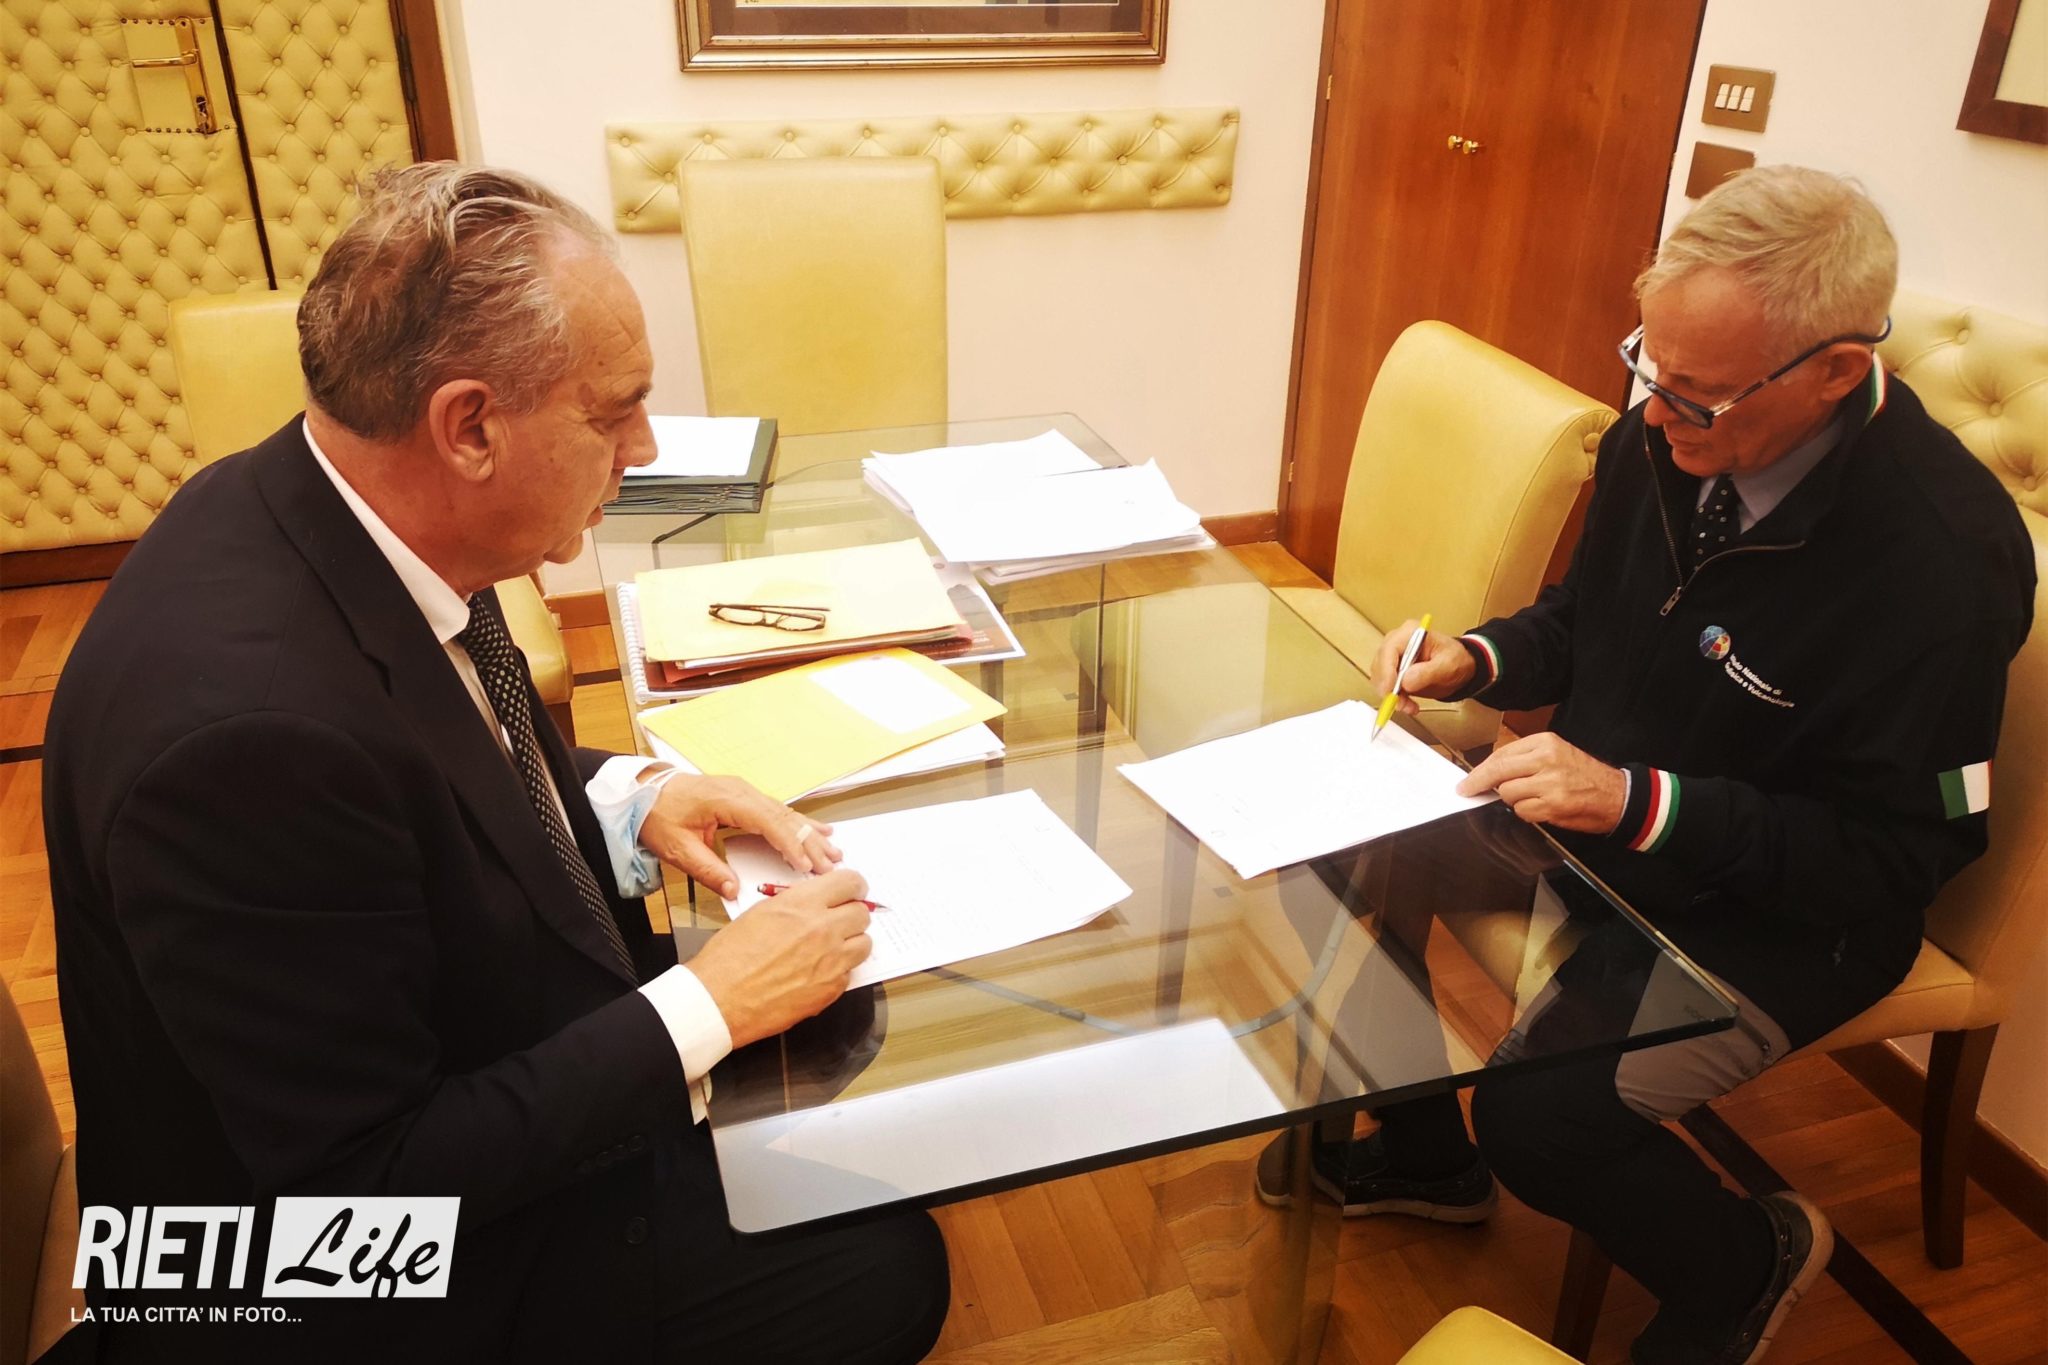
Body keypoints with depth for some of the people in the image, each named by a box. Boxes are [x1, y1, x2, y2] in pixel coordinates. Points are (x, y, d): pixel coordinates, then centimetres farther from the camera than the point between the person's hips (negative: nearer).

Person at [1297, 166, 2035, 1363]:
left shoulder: (1943, 556, -28)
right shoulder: (1663, 439, -9)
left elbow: (1897, 861, -22)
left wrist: (1642, 804, -29)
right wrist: (1478, 659, -10)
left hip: (1780, 915, -6)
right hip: (1596, 817, 7)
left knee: (1537, 1112, -23)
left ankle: (1744, 1265, 14)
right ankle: (1424, 1154, 23)